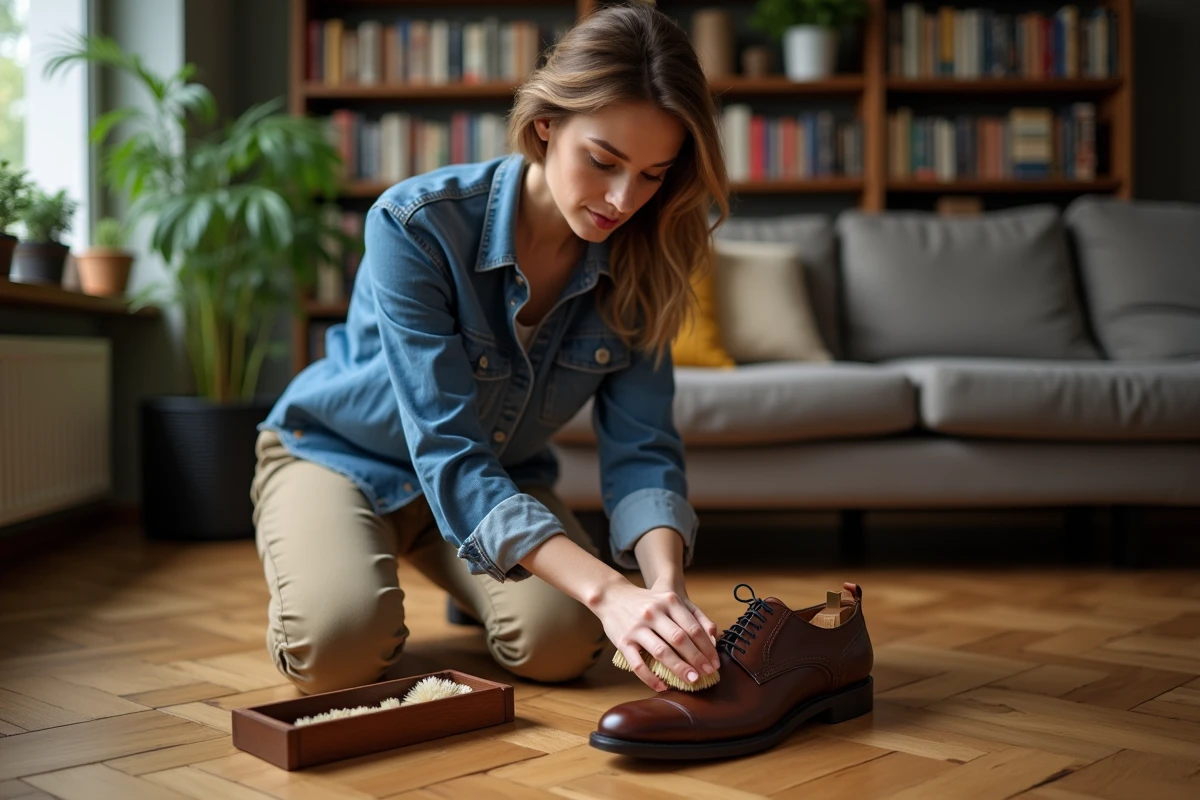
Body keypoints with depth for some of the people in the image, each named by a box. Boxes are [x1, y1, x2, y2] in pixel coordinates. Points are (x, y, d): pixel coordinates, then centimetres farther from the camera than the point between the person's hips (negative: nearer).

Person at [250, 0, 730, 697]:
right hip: (340, 454, -3)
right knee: (341, 644, -31)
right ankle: (310, 570, 7)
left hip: (502, 476, 4)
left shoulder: (636, 262, -17)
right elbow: (448, 458, -36)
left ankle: (474, 583, 13)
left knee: (560, 643, -24)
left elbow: (641, 447, -19)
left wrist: (667, 586, -41)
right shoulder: (416, 227, -32)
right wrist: (607, 589, -47)